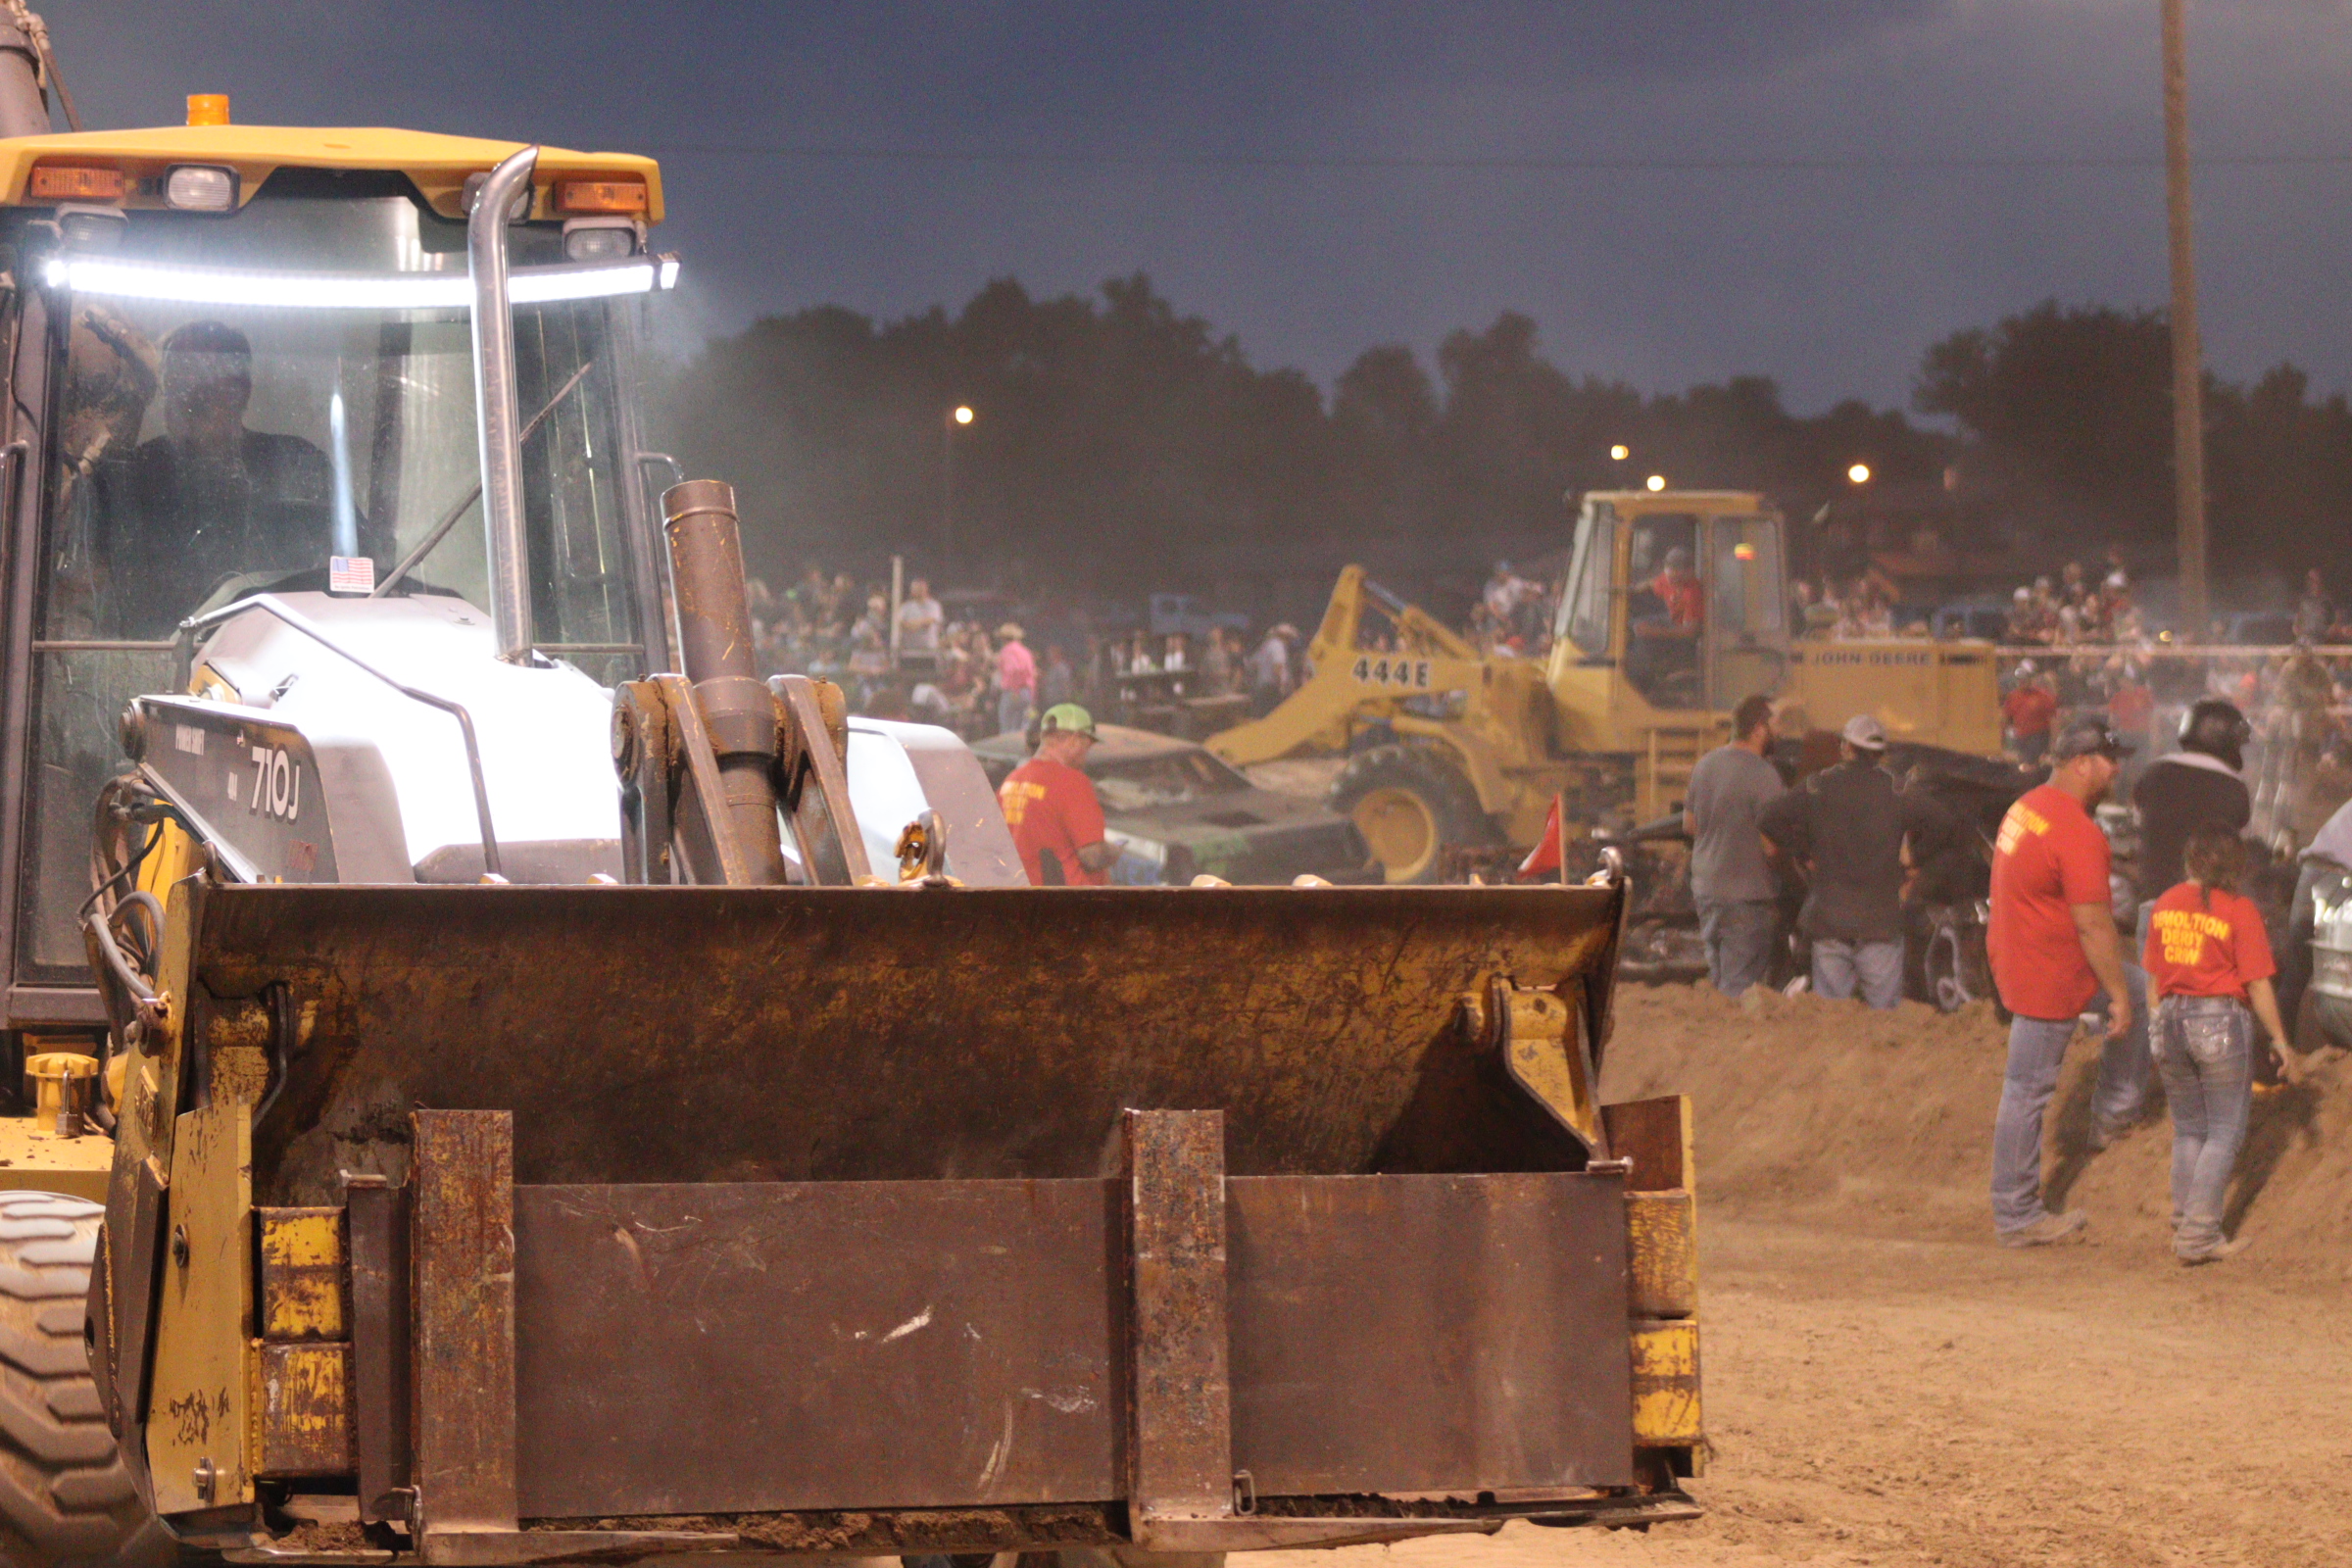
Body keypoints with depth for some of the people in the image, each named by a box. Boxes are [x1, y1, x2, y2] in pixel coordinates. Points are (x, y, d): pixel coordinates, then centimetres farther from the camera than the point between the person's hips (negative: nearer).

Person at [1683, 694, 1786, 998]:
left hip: (1704, 890, 8)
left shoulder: (1705, 765, 8)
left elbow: (1689, 824, 18)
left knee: (1718, 973, 18)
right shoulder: (1762, 774, -17)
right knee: (1740, 984, -5)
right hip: (1746, 894, -8)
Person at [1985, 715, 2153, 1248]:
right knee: (2027, 1092, -2)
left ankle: (2115, 1116, 28)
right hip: (2048, 979, -10)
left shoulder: (2028, 805, 6)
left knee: (2141, 989, 23)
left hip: (2013, 958, 10)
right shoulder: (2078, 834, -25)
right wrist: (2116, 995, -15)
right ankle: (2015, 1217, 6)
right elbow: (2093, 926, -24)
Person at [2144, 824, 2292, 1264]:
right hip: (2221, 1021, -5)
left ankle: (2184, 1227, 16)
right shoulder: (2239, 911, -11)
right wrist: (2278, 1038, 0)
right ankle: (2199, 1235, -3)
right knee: (2225, 1133, 3)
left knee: (2188, 1130, 17)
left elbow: (2153, 974, 10)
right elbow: (2257, 984, -11)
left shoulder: (2166, 904, 4)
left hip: (2172, 1018, 5)